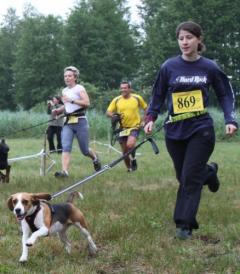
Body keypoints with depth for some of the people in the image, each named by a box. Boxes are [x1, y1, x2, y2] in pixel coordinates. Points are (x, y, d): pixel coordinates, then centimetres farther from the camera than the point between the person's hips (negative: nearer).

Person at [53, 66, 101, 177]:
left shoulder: (79, 88, -5)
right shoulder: (64, 90, 15)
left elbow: (87, 103, -18)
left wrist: (71, 100, -22)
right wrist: (58, 110, 12)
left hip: (80, 121, -5)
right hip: (68, 122, 5)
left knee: (84, 150, 5)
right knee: (66, 147, -15)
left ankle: (95, 158, 37)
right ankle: (64, 171, -22)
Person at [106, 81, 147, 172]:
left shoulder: (137, 98, -3)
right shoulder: (116, 100, -1)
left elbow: (145, 108, 11)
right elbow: (108, 112, 1)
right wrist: (112, 115, -21)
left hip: (134, 127, -3)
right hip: (122, 128, 3)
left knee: (130, 145, -27)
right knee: (125, 151, 6)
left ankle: (133, 159, 3)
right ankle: (129, 169, 27)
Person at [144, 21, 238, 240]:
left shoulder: (210, 68, -2)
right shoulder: (169, 67, -1)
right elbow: (158, 96, 9)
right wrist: (151, 119, -4)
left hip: (200, 130, -2)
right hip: (175, 131, 3)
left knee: (190, 178, -8)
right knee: (183, 177, 10)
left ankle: (184, 224, 0)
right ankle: (209, 171, 40)